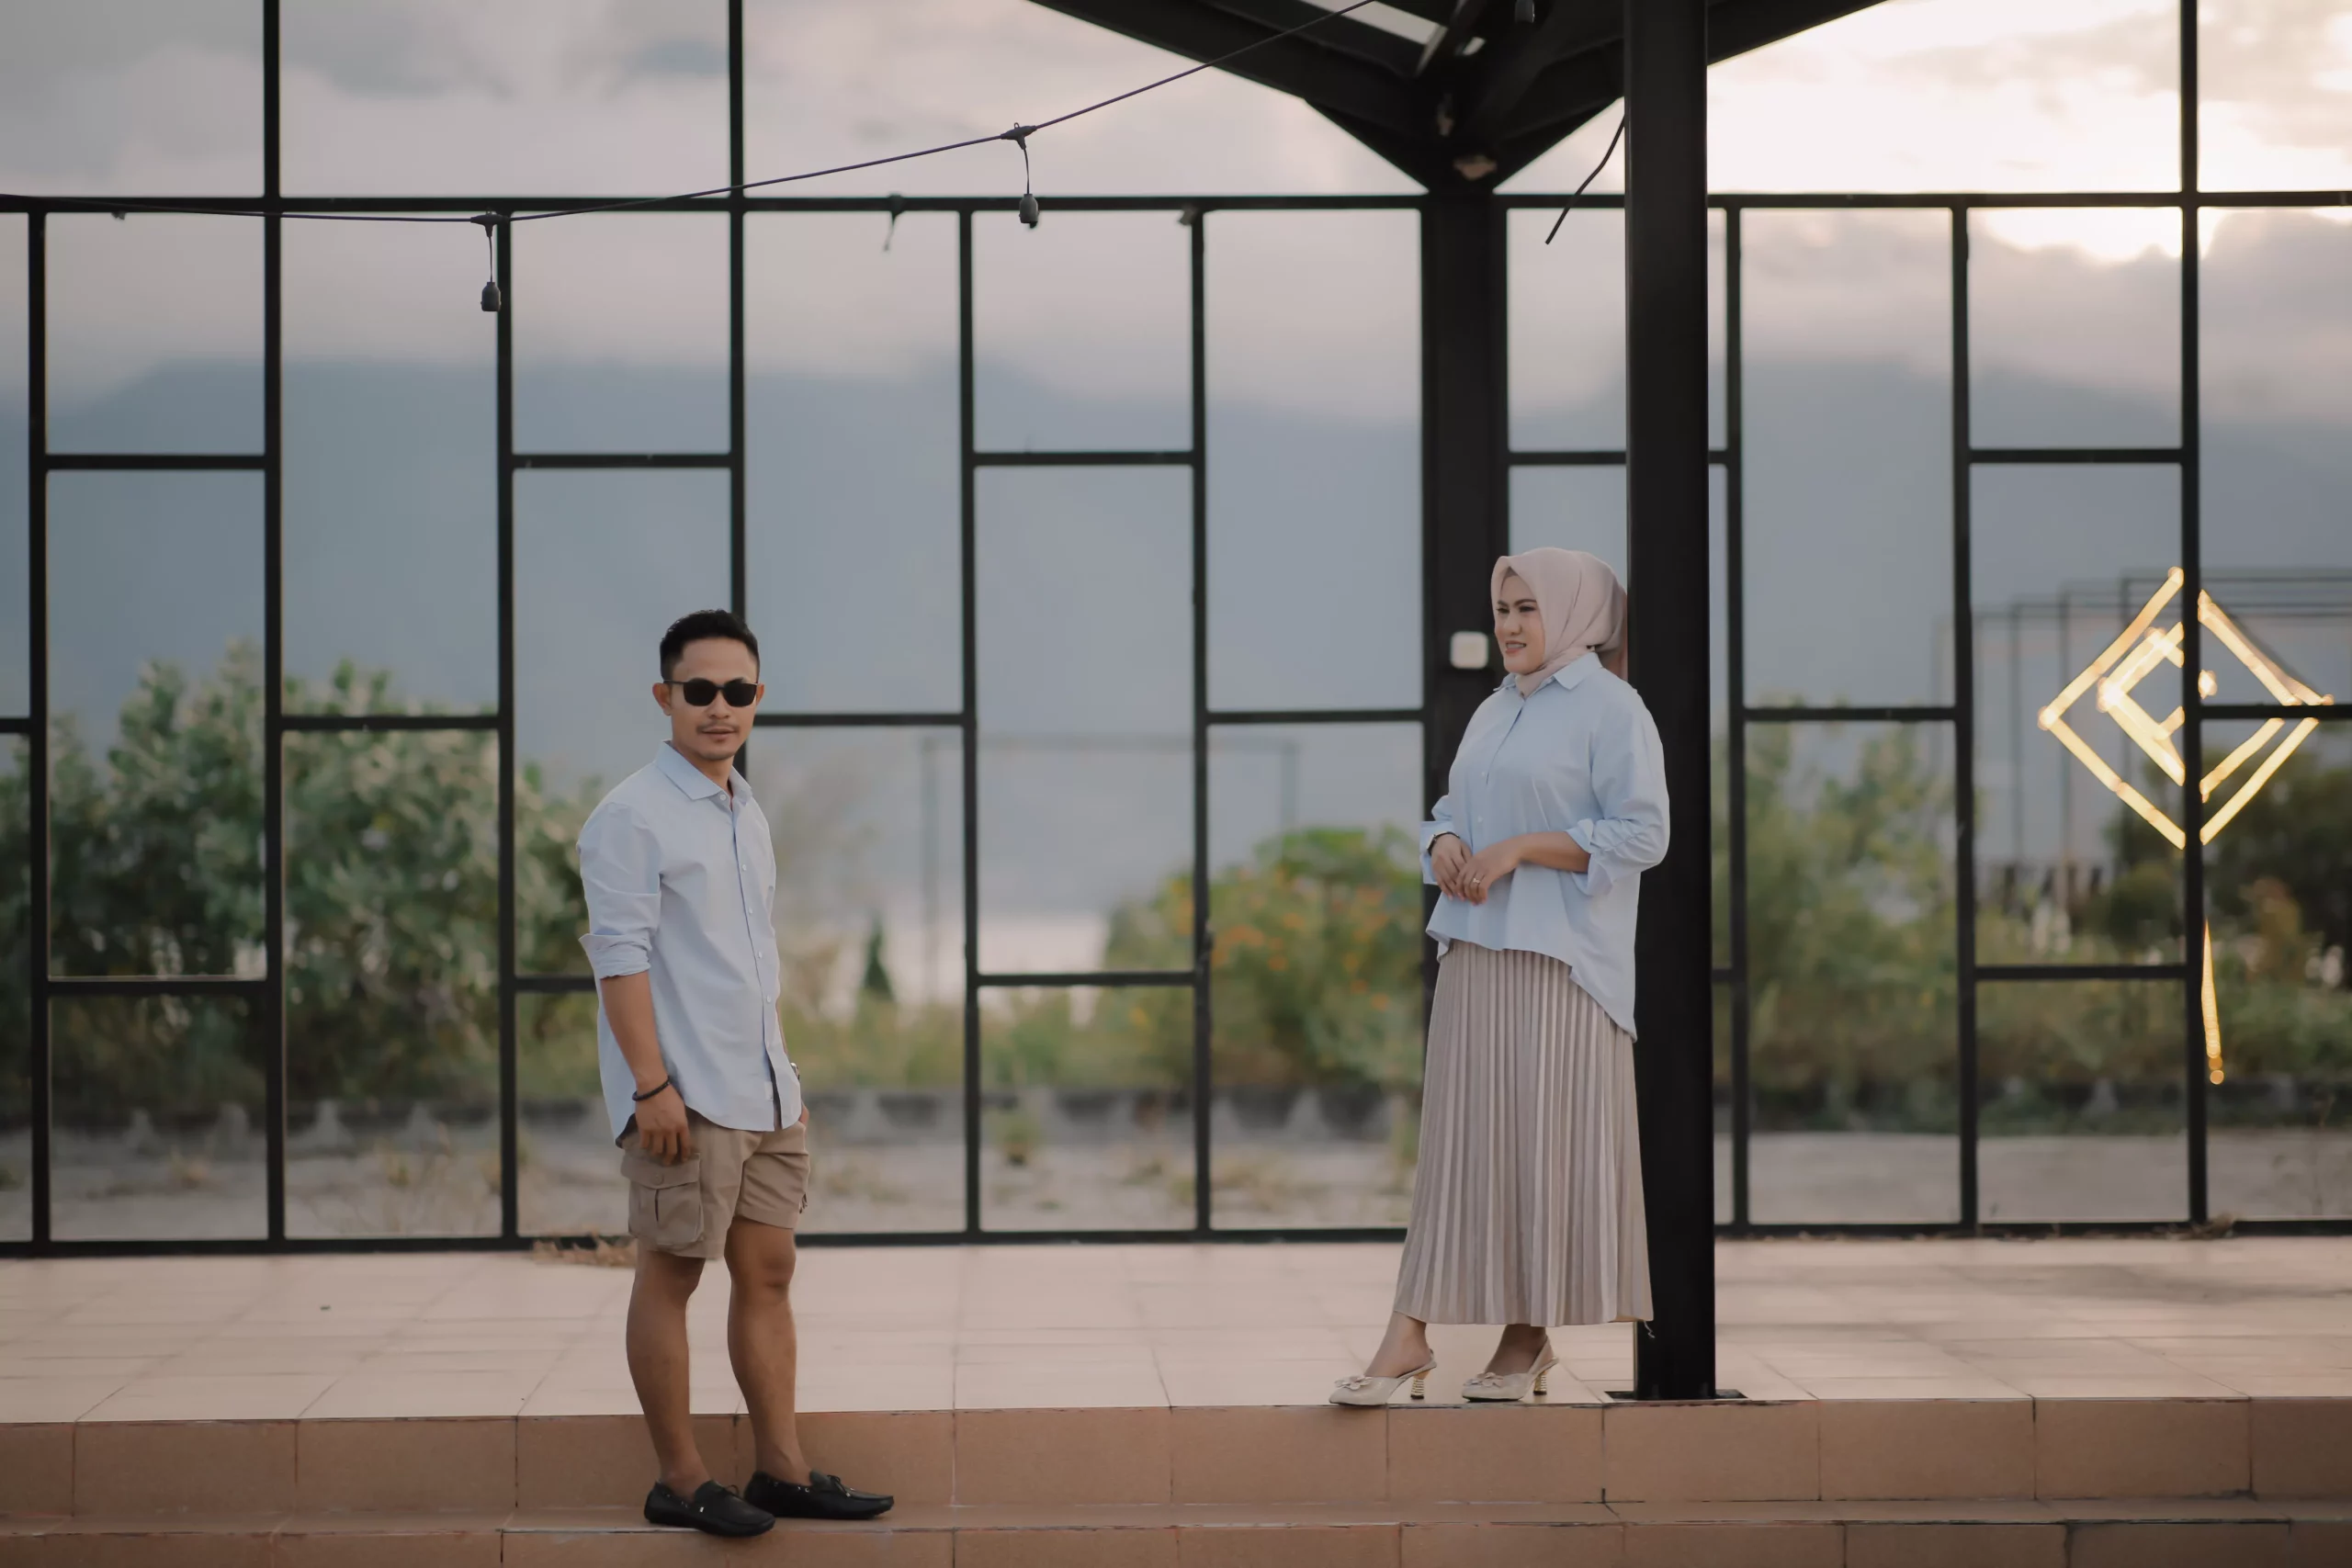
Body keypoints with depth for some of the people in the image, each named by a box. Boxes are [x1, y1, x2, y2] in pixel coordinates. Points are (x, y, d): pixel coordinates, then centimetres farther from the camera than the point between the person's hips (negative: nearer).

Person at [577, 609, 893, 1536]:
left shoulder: (746, 815, 16)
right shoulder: (633, 817, -9)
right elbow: (620, 956, -16)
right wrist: (652, 1085, -21)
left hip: (760, 1094, 8)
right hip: (687, 1100, -8)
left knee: (767, 1271, 9)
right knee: (671, 1276, -2)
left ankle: (782, 1469, 14)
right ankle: (679, 1481, 4)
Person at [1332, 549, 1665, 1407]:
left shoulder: (1610, 709, -5)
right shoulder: (1494, 710, 18)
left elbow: (1640, 834, -12)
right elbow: (1453, 807, 23)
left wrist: (1520, 849, -17)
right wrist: (1445, 845, 0)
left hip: (1561, 958, -7)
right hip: (1477, 949, 7)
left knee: (1550, 1138, -3)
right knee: (1460, 1136, 2)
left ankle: (1530, 1333, 5)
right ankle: (1410, 1335, -1)